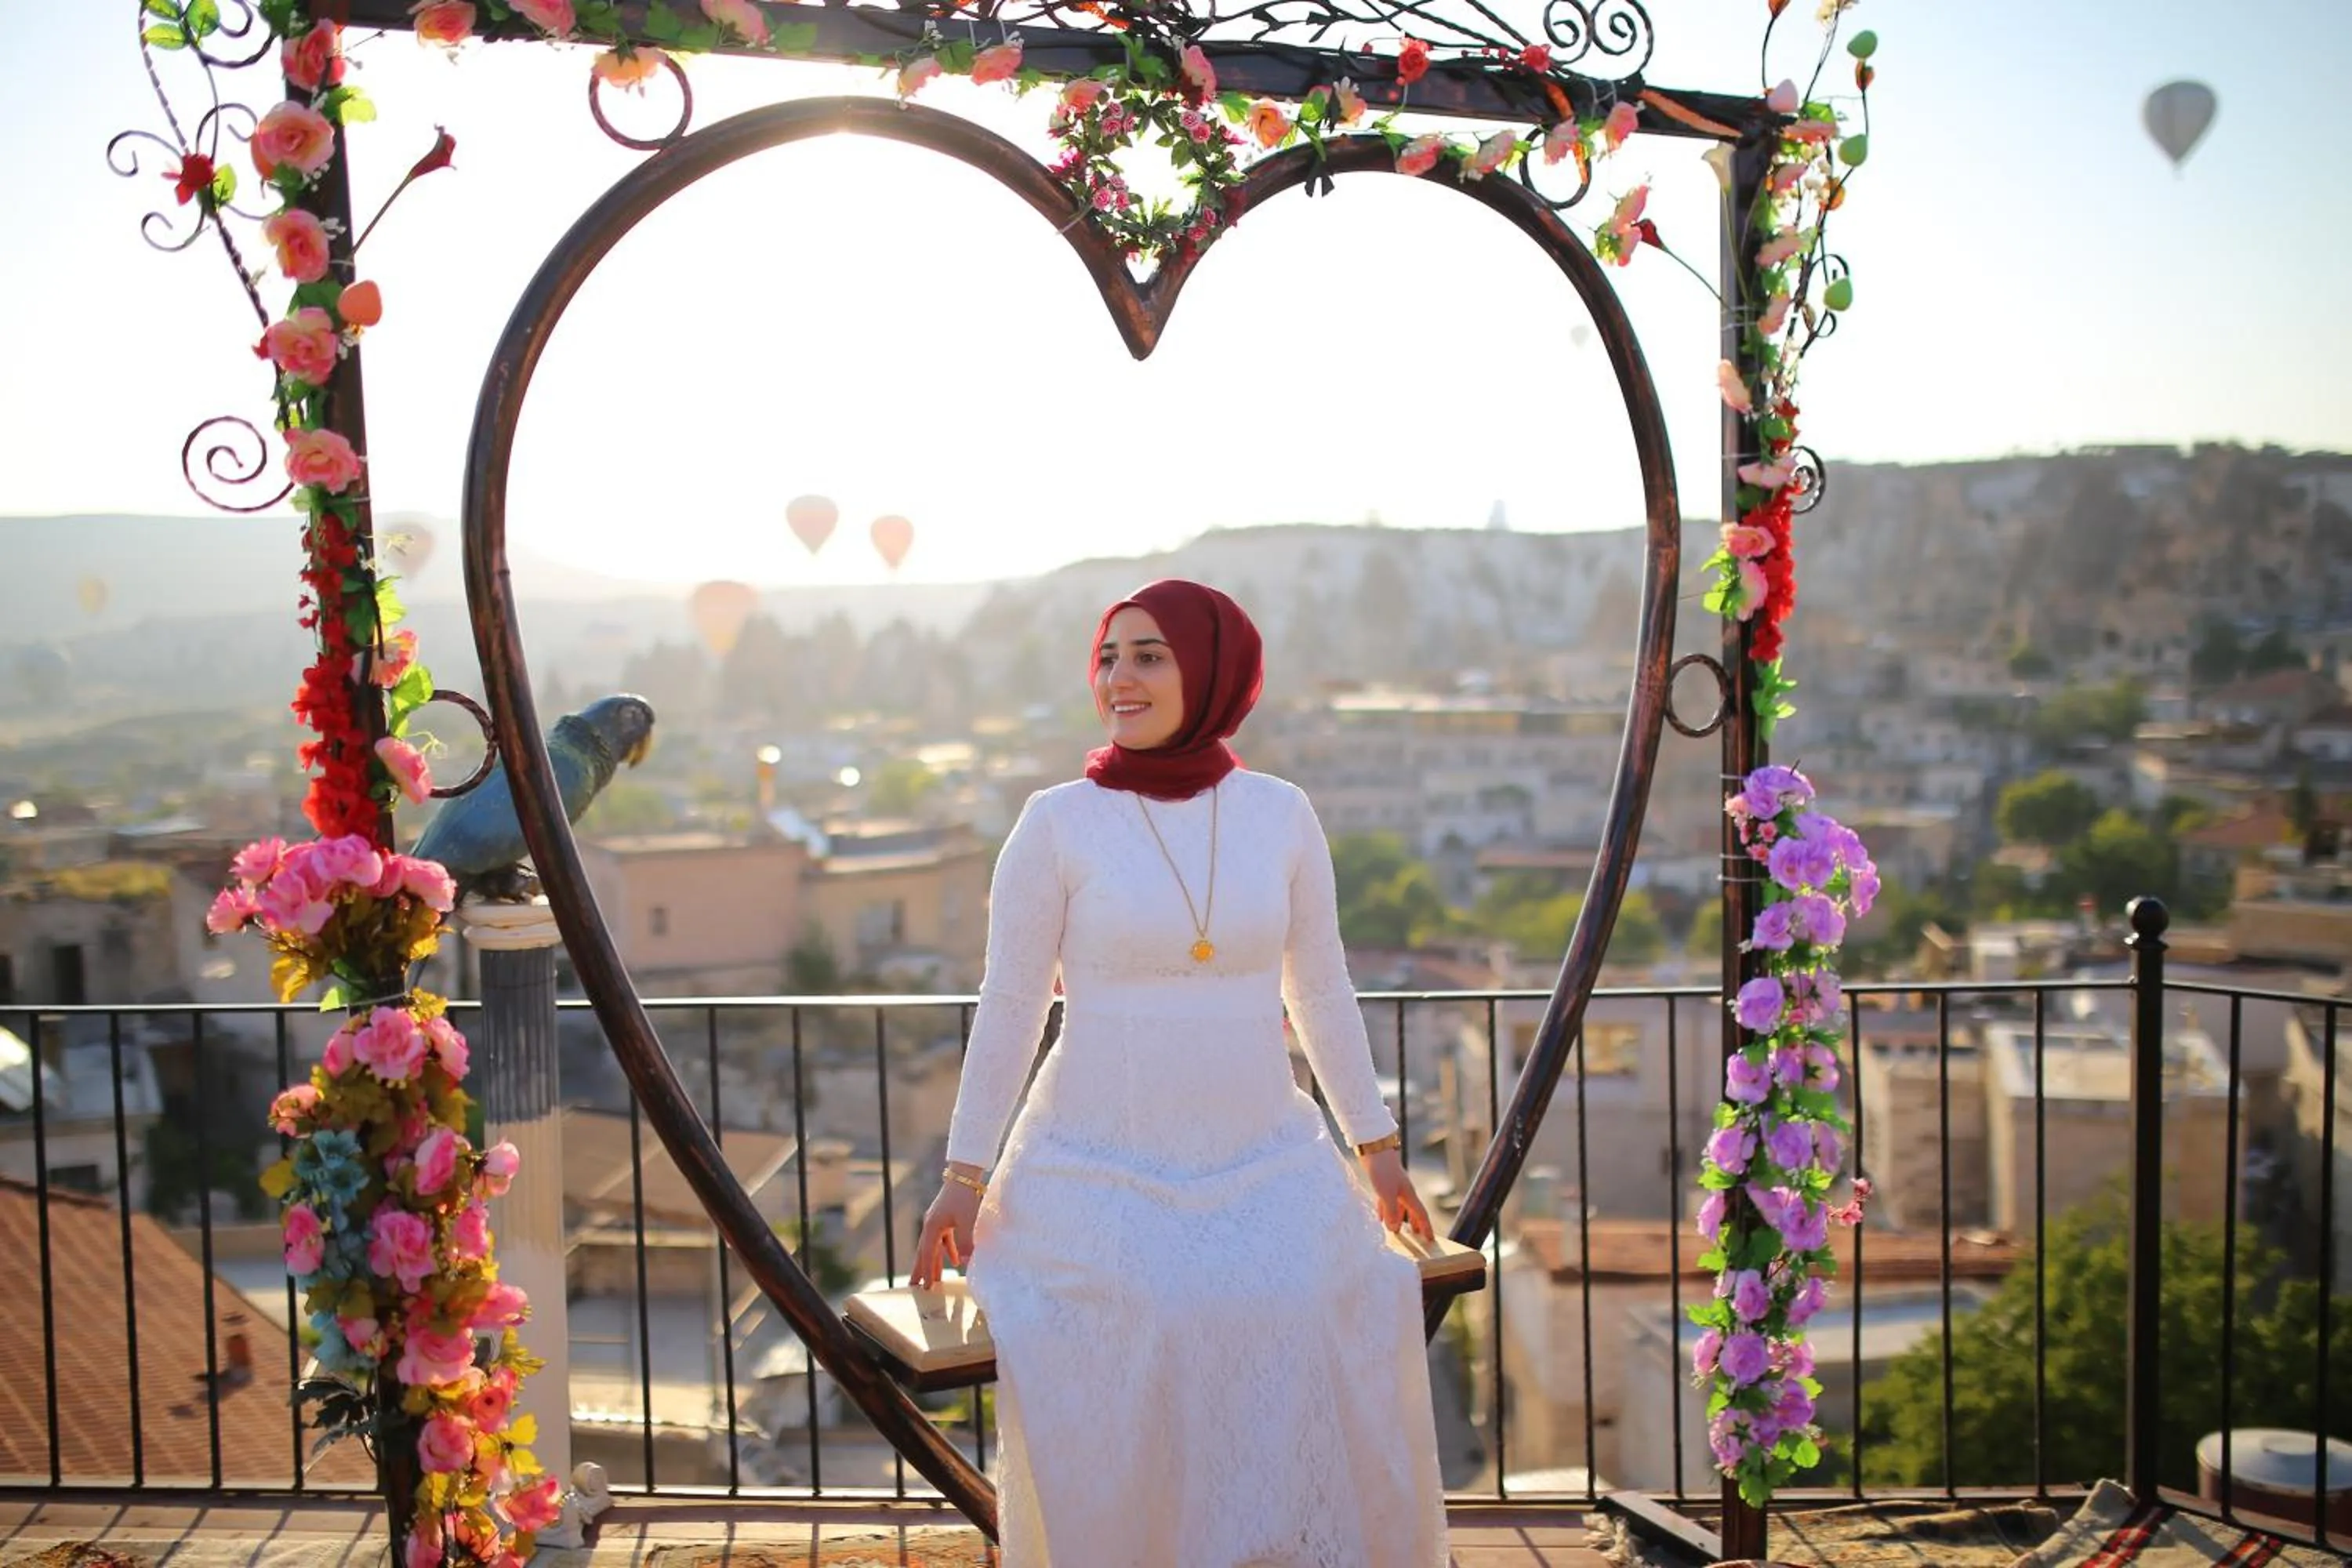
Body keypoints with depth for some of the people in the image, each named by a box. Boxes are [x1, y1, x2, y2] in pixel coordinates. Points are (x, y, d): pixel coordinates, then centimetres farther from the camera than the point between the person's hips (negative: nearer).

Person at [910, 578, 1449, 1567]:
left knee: (1314, 1328, -18)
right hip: (1101, 1170, -2)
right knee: (1129, 1342, -22)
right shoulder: (1056, 822, -4)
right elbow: (1008, 1007, 0)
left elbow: (1322, 991, 11)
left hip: (1266, 1168, 2)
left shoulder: (1280, 815, 3)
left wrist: (1377, 1147, 13)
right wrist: (964, 1174, -1)